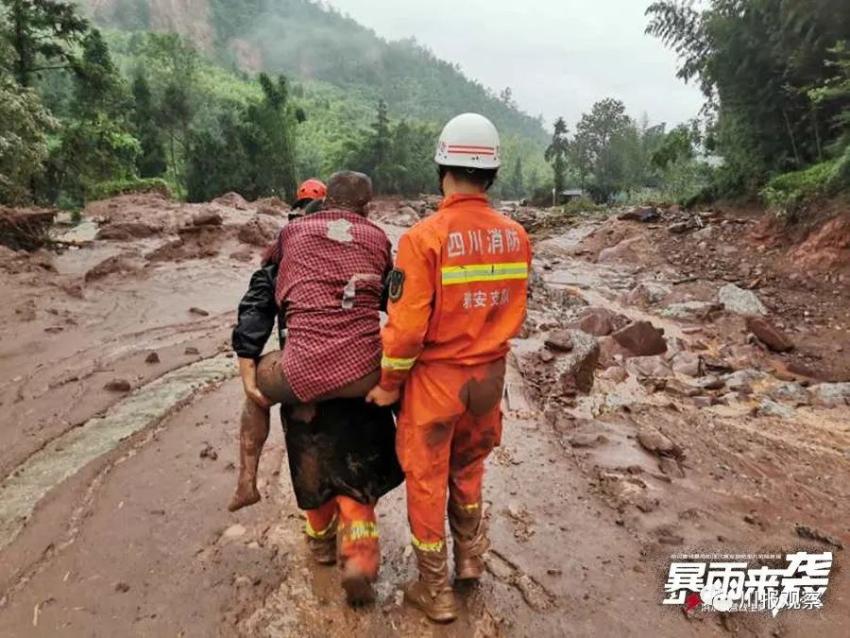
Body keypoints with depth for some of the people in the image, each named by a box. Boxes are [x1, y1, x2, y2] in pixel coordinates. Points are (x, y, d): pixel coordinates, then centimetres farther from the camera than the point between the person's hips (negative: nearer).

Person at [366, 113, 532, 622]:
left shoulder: (425, 237, -20)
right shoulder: (517, 237, -5)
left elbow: (407, 325, -19)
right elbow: (514, 315, 3)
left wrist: (388, 382, -4)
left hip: (436, 377, -5)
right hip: (490, 375, 5)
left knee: (427, 480, 14)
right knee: (469, 468, 28)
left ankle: (436, 591, 31)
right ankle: (472, 557, 44)